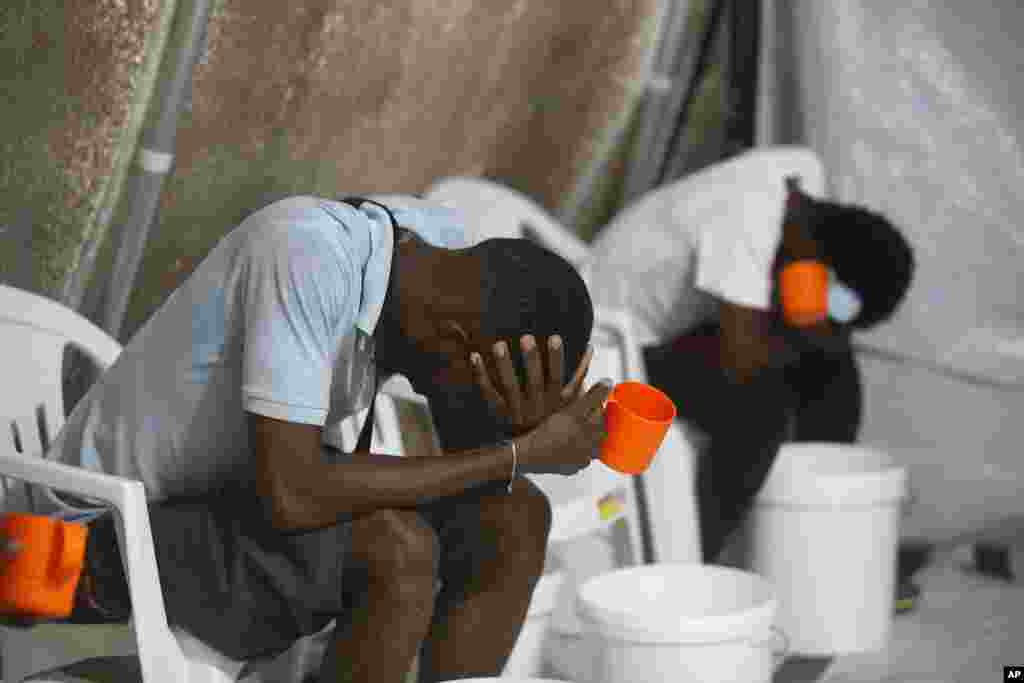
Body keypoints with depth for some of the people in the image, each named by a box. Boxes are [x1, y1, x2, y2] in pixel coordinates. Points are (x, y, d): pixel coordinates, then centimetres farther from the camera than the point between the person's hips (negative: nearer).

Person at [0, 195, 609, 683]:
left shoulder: (448, 249, -9)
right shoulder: (312, 254, -32)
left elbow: (467, 456, -1)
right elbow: (290, 495, -36)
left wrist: (518, 427, -25)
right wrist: (524, 454, -30)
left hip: (240, 488, 8)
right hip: (111, 531, -7)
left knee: (517, 519, -7)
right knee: (400, 549, -29)